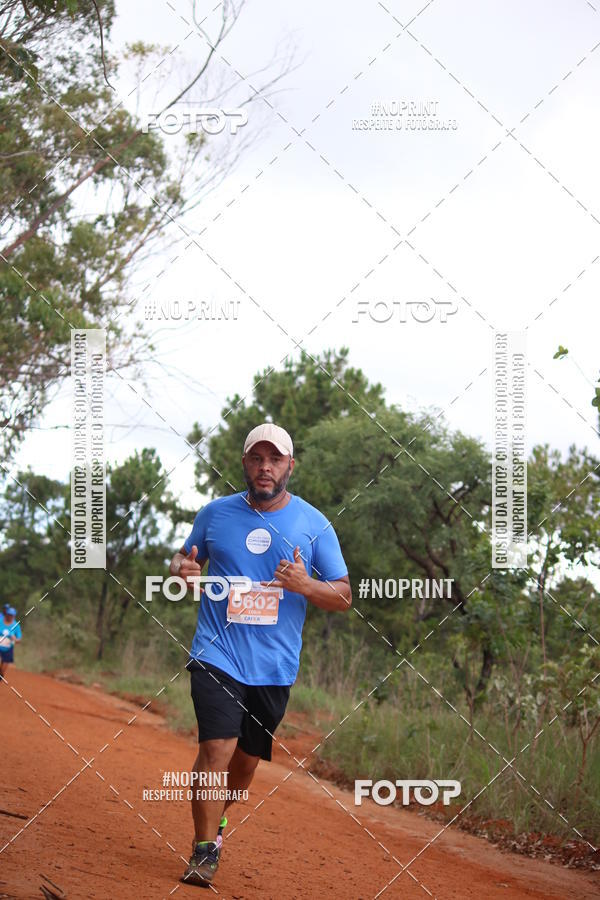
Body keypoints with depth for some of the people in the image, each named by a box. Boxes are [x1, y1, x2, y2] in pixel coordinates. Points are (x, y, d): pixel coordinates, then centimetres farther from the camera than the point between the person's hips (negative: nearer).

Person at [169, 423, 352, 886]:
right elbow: (184, 558, 18)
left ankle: (217, 816, 41)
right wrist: (182, 569, -7)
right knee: (216, 747, -17)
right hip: (218, 654, -1)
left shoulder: (314, 524, 1)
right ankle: (205, 849, -7)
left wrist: (305, 585, -18)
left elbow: (344, 596, 3)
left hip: (275, 666, 2)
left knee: (249, 757, 12)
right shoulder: (215, 513, 3)